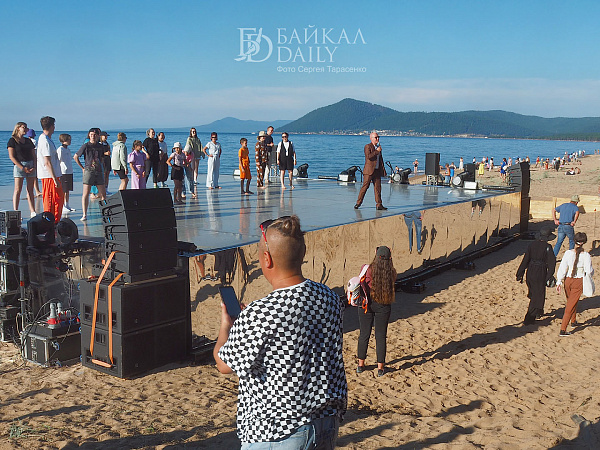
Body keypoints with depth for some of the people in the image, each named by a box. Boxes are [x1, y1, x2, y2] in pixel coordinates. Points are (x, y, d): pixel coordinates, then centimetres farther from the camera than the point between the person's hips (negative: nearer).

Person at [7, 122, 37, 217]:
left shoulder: (28, 141, 17)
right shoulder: (12, 140, 0)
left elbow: (34, 155, 15)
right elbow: (11, 156, -7)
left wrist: (34, 167, -2)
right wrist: (22, 167, -14)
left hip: (31, 166, 5)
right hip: (19, 165, -5)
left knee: (30, 190, 5)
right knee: (18, 190, -6)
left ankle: (32, 212, 4)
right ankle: (15, 212, -4)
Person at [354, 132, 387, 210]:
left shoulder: (378, 147, 19)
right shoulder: (367, 146, -3)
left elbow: (380, 159, 24)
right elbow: (368, 156, -20)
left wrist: (383, 170, 17)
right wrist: (377, 151, -14)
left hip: (377, 171, 6)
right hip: (369, 171, -6)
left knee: (378, 188, 3)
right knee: (365, 186, -6)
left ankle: (379, 205, 4)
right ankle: (358, 203, 2)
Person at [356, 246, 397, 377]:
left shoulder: (368, 270, -14)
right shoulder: (392, 273, -9)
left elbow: (363, 286, -12)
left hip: (367, 304, 0)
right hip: (383, 306, 1)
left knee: (364, 335, 12)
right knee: (381, 336, 9)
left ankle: (360, 364, 22)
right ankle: (380, 367, 14)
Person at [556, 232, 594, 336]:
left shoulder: (568, 253, -9)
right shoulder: (586, 255, -16)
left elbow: (562, 268, -7)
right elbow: (589, 271, -12)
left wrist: (559, 282, -1)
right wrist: (591, 272, 12)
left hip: (568, 280, 3)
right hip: (579, 282, -3)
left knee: (570, 301, 27)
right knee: (571, 305, 3)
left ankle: (573, 321, 49)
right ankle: (563, 329, -3)